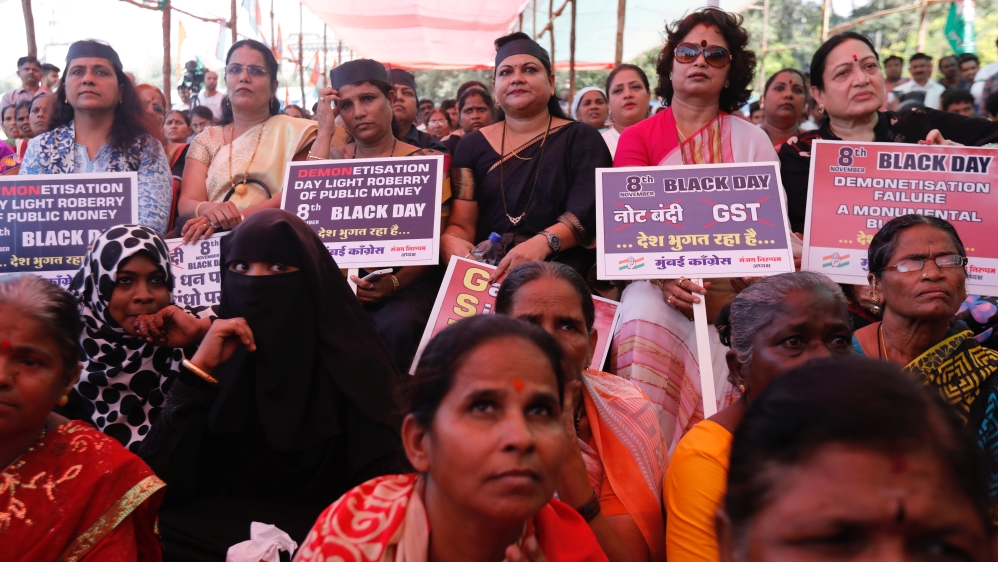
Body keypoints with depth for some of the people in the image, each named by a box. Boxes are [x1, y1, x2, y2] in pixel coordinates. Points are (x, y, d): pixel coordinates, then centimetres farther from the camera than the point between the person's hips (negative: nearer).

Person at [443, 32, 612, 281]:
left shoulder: (582, 139, 9)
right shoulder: (472, 145, 16)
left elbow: (588, 212, -7)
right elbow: (460, 225, 9)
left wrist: (544, 242, -27)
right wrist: (450, 243, -17)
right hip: (486, 273, 2)